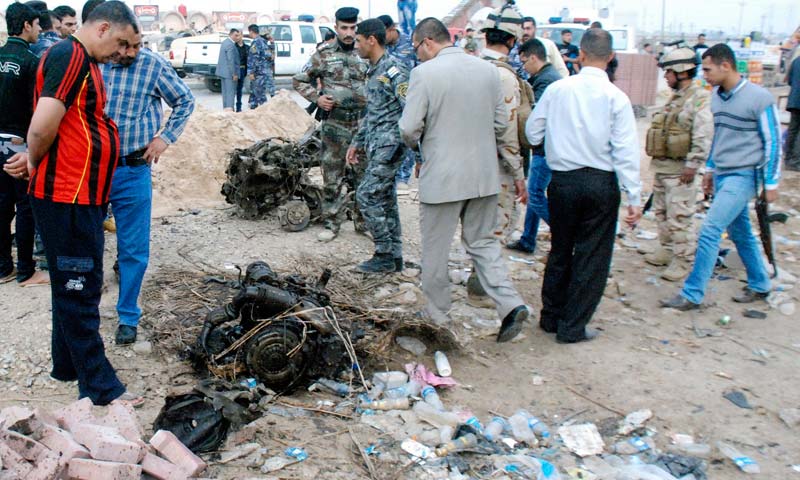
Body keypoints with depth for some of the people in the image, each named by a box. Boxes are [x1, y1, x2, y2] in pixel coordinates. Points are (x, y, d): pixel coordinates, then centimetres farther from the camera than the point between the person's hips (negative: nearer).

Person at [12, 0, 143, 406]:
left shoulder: (84, 62, 17)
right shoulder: (70, 56, -16)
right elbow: (43, 127, -24)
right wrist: (36, 162, -7)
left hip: (83, 196, 10)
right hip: (66, 198, -10)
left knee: (73, 286, 19)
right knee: (79, 289, -3)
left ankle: (67, 364, 33)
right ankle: (99, 386, 6)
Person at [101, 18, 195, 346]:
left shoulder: (153, 65, -6)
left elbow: (185, 102, 7)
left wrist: (165, 137, -1)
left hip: (133, 172, -2)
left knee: (133, 250, 5)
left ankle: (128, 317, 20)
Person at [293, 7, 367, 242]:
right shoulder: (323, 56, 1)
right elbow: (299, 80, 8)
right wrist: (316, 98, -6)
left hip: (363, 126, 1)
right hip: (334, 126, -1)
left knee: (364, 176, 7)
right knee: (332, 178, 5)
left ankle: (363, 221, 20)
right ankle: (332, 224, 16)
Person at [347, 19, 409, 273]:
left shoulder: (394, 69, -13)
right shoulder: (374, 71, 16)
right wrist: (357, 142, 24)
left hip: (389, 144, -9)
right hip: (376, 145, 10)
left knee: (367, 195, -10)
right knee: (386, 199, 11)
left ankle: (384, 256, -1)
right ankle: (395, 257, 18)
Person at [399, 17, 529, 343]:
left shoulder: (424, 73, -13)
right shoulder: (488, 69, 4)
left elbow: (409, 128, -13)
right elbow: (501, 123, 8)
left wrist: (417, 146, 8)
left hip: (441, 176, -5)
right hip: (484, 173, 5)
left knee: (435, 249, 11)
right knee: (483, 242, 17)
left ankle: (437, 314, 23)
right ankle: (510, 304, 3)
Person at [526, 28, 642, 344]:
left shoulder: (557, 89, -3)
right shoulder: (616, 97, -8)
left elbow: (533, 132, 4)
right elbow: (625, 151, -10)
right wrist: (634, 197, -6)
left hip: (562, 181, 3)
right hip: (601, 183, -2)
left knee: (560, 250, 17)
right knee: (592, 256, 8)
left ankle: (551, 317, 28)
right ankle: (572, 327, 13)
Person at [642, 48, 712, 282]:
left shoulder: (700, 99, -15)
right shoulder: (675, 98, 14)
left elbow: (703, 137, -21)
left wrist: (692, 165, -22)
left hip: (680, 169, -10)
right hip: (661, 166, 10)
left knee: (680, 217, -5)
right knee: (662, 212, 18)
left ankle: (683, 261, 4)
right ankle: (667, 250, 32)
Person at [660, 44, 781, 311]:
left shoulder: (759, 98, -14)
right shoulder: (717, 96, 8)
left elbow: (773, 142, -9)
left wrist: (771, 183, -8)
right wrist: (710, 169, 22)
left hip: (743, 176, -8)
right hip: (722, 175, 8)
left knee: (710, 231, -13)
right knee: (740, 233, 17)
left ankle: (692, 295, -6)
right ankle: (760, 286, 34)